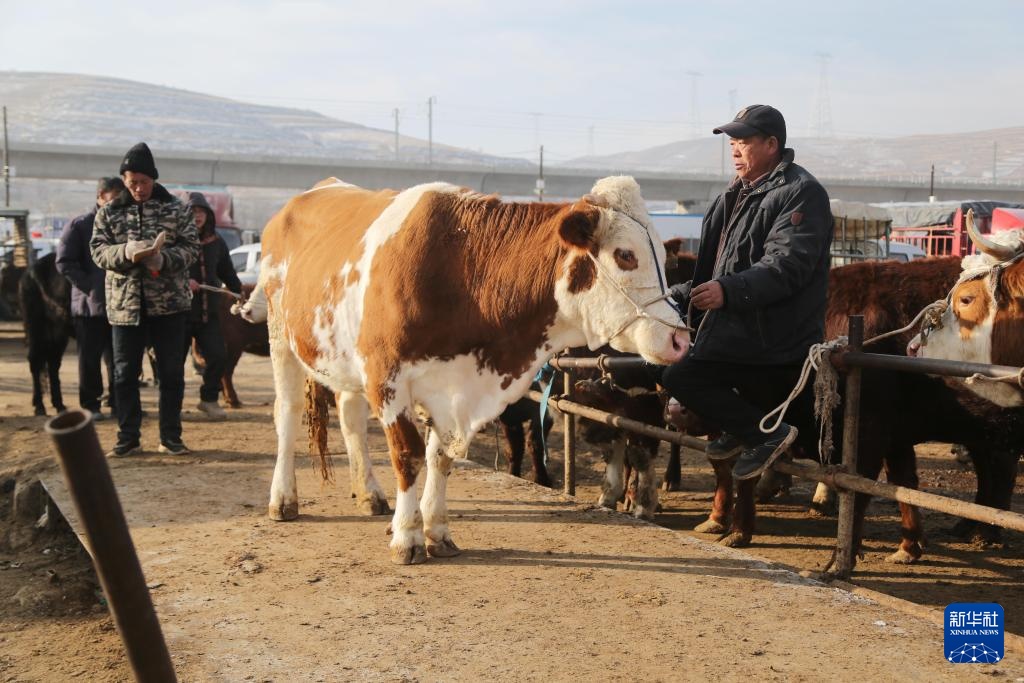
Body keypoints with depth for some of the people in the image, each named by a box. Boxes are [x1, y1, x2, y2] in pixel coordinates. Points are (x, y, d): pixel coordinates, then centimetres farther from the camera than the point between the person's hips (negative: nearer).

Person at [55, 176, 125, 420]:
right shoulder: (79, 225, -2)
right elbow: (64, 262, -7)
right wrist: (90, 287, -14)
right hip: (89, 304, -3)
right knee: (90, 359, 3)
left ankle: (117, 402, 16)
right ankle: (90, 405, 11)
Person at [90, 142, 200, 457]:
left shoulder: (176, 209, 3)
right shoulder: (108, 213, 6)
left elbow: (191, 246, -2)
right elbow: (98, 250, -1)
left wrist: (164, 258, -22)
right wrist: (125, 251, -22)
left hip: (169, 303, -1)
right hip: (124, 304, 1)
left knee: (172, 372, 5)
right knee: (124, 374, 5)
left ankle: (170, 437, 16)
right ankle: (128, 438, 16)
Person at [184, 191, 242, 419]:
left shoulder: (217, 243, 10)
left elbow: (227, 273, 21)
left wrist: (240, 294, 16)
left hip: (209, 312, 4)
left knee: (218, 356, -1)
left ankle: (209, 399, 17)